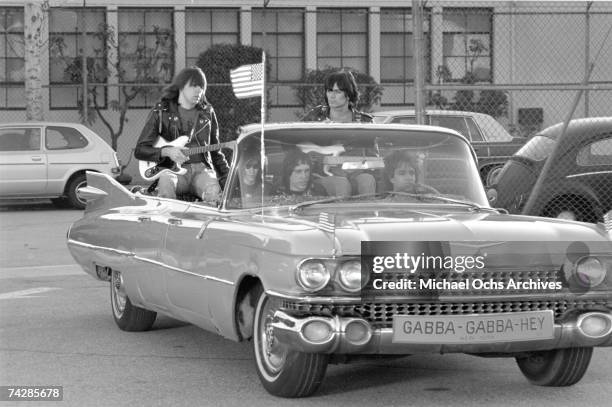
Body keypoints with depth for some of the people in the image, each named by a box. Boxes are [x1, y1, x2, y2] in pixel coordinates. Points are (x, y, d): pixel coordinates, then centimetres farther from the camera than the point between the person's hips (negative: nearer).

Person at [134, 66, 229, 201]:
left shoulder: (207, 113, 16)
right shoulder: (161, 113, 6)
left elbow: (215, 152, 22)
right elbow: (139, 150, 4)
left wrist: (227, 178, 7)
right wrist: (167, 151, -14)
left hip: (201, 168, 1)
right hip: (173, 169, -1)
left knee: (214, 193, -34)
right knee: (166, 181, -39)